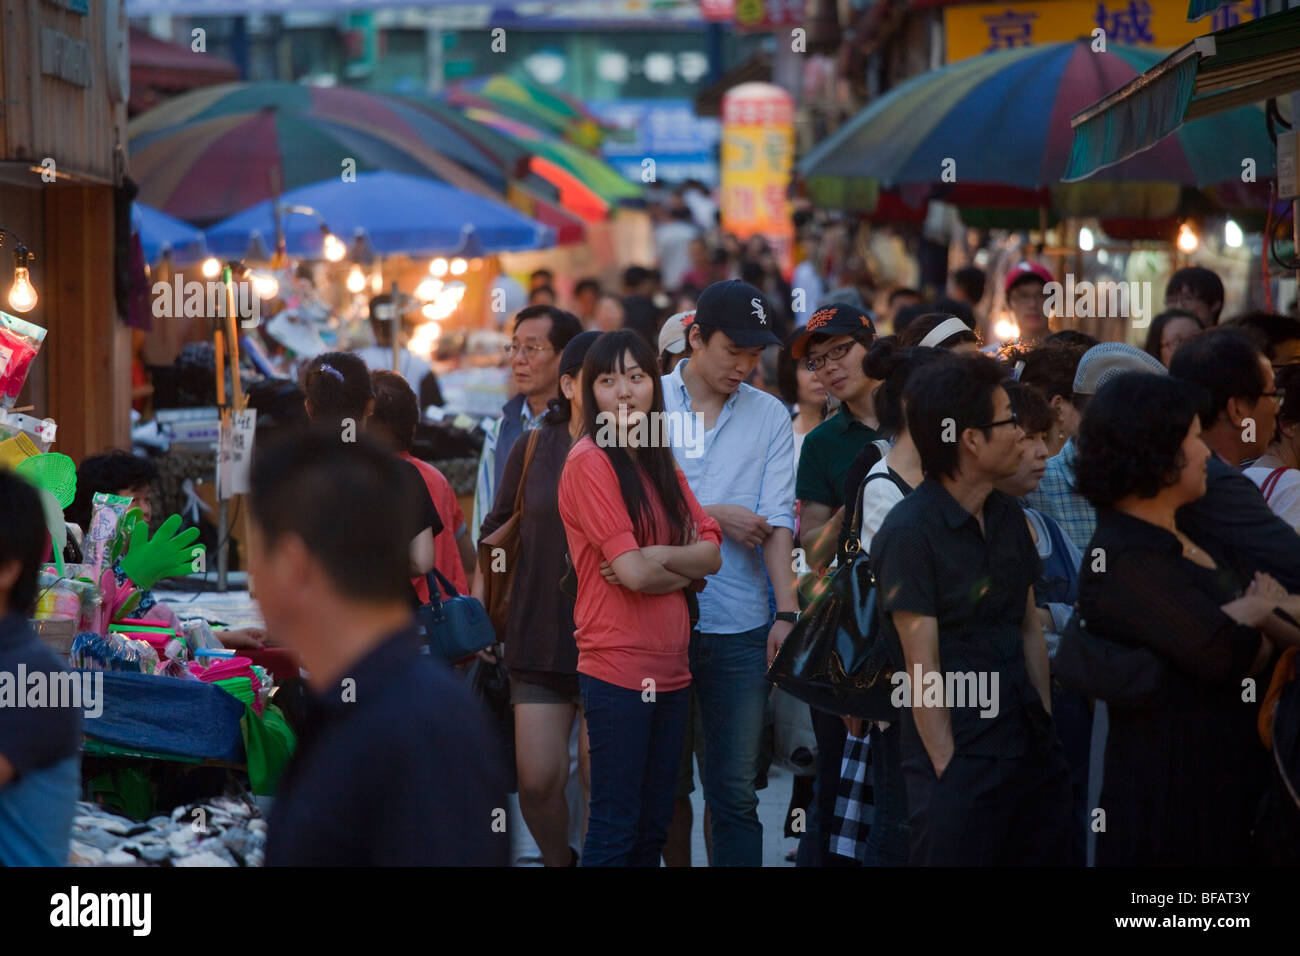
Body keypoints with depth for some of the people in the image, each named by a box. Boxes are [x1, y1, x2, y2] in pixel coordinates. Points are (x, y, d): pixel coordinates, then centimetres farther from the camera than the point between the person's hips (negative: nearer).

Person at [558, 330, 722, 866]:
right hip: (617, 666, -8)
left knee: (654, 828, 12)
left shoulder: (662, 465, 14)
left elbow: (711, 555, 4)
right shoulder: (589, 463, -10)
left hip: (669, 668, 8)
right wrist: (684, 562, 1)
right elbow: (632, 571, -17)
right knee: (615, 830, -4)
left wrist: (652, 558, -12)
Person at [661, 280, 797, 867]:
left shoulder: (770, 416, 8)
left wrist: (787, 612, -10)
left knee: (735, 790, 4)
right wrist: (715, 515, -7)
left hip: (739, 626, 1)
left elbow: (777, 521, 0)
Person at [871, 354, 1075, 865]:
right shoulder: (909, 533, -13)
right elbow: (924, 670, -14)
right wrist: (950, 773, -14)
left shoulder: (1009, 515, 10)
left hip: (1031, 752, 7)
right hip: (961, 766, -7)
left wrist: (1046, 728, 8)